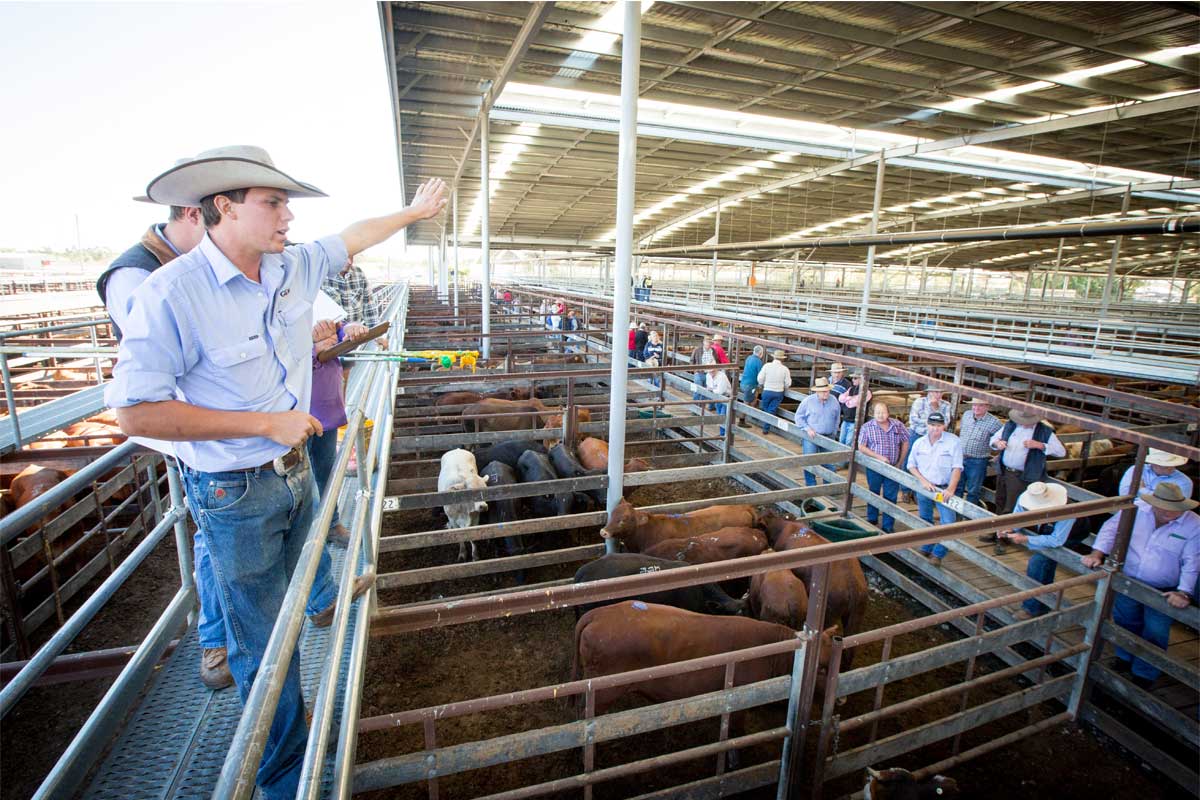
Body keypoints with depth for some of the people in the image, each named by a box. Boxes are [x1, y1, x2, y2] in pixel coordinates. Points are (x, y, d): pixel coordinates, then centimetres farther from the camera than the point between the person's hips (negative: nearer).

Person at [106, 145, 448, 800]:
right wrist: (265, 423, -21)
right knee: (262, 641, 10)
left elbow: (354, 237, 17)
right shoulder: (172, 293, -21)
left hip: (294, 473, 7)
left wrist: (415, 211, 27)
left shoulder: (293, 268, -2)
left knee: (287, 614, 24)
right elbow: (136, 412, -20)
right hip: (235, 497, -6)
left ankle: (284, 717, 49)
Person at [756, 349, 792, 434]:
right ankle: (766, 429, 9)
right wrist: (783, 389, 20)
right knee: (771, 411, 7)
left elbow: (760, 379, -7)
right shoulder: (785, 369, -5)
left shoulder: (767, 366, -8)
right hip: (779, 393, 1)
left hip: (767, 391, -1)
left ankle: (766, 428, 23)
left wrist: (762, 385, 14)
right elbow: (788, 383, -1)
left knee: (765, 409, 17)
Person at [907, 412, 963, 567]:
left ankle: (938, 554, 6)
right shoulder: (919, 443, 1)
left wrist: (951, 489, -21)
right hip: (924, 488, 3)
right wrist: (923, 481, -9)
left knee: (948, 523, -10)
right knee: (925, 521, 16)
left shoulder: (953, 441, -11)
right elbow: (911, 465, 7)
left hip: (944, 489, -3)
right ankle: (926, 549, 33)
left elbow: (957, 468, -14)